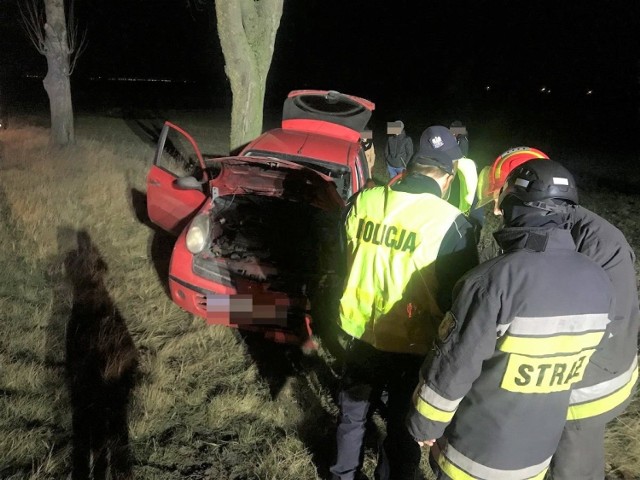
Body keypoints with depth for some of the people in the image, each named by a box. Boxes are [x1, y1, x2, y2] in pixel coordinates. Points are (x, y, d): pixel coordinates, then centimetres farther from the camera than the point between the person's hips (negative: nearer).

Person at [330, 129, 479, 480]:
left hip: (357, 332, 5)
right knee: (403, 427, 17)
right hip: (410, 346, -5)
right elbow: (458, 298, -13)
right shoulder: (450, 224, -20)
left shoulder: (363, 201, -6)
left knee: (352, 413, 26)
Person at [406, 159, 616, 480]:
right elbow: (576, 360, 5)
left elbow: (451, 367, -23)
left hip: (475, 453, -5)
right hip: (538, 452, 5)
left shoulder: (494, 280, -29)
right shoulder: (599, 283, -9)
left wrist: (424, 425, -7)